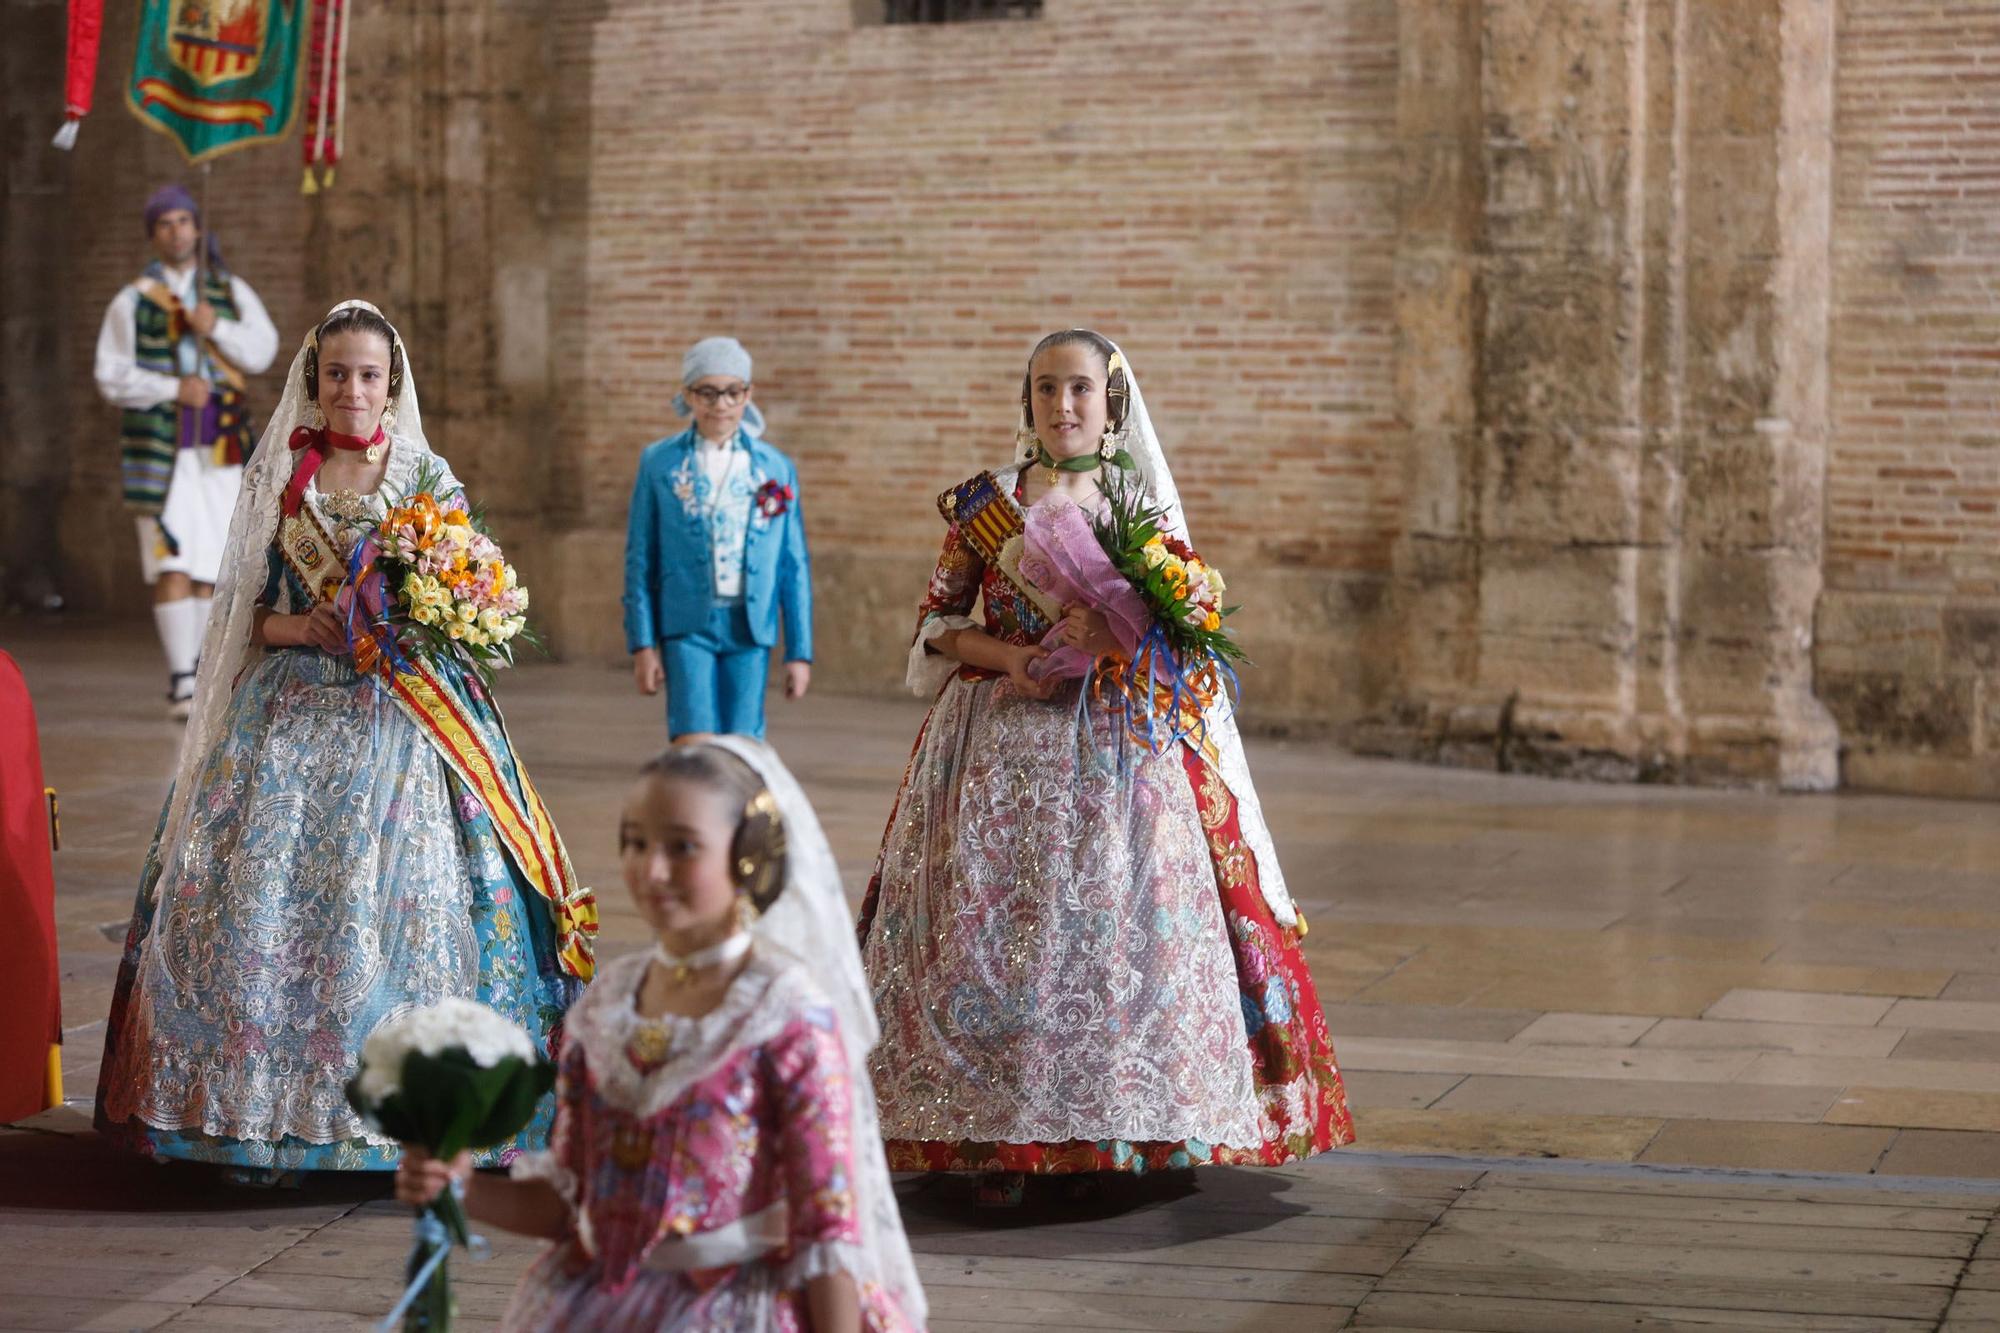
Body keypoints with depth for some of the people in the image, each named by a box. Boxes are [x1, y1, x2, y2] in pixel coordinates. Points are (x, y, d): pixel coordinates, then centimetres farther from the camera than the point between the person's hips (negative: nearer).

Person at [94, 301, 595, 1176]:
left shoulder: (429, 477, 6)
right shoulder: (278, 478, 10)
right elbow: (243, 608, 11)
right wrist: (292, 626, -9)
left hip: (399, 722, -2)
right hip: (291, 718, 2)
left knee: (393, 898, -10)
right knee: (261, 896, -6)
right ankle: (264, 1100, 4)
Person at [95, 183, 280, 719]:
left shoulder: (231, 292, 11)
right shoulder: (132, 301, 2)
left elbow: (261, 353, 0)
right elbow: (113, 377, -2)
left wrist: (216, 328, -16)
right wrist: (174, 389, -15)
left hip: (219, 450, 3)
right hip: (158, 448, -3)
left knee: (208, 568, 5)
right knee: (170, 564, -13)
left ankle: (188, 680, 15)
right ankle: (183, 681, -15)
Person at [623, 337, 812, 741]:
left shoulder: (776, 469, 7)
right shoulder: (660, 463, 4)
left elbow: (795, 566, 8)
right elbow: (640, 559, 5)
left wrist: (800, 651, 5)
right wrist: (642, 643, 0)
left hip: (750, 629, 2)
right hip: (687, 626, -2)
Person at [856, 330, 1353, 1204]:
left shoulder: (1142, 505, 7)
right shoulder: (986, 502, 5)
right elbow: (936, 622, 6)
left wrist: (1122, 639, -13)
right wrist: (1009, 658, -11)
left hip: (1124, 750, 1)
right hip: (1003, 744, 0)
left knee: (1123, 928, -4)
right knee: (1000, 928, -4)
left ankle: (1136, 1128, 5)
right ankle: (1001, 1137, 2)